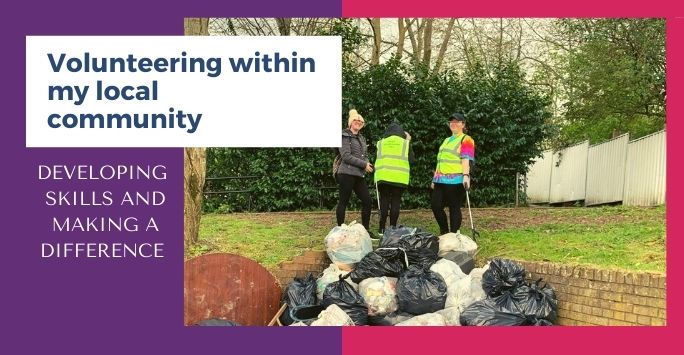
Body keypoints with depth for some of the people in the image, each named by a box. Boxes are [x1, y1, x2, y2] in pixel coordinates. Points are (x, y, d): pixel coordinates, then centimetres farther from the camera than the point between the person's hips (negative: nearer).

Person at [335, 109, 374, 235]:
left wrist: (367, 164, -2)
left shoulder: (362, 138, 21)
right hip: (347, 173, -8)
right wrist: (363, 164, -13)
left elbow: (365, 156, 22)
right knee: (343, 202, -3)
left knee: (367, 201, 3)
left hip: (359, 175, 8)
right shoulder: (345, 136, -3)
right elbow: (346, 156, -13)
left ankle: (366, 230, 11)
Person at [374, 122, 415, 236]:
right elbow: (412, 160, 6)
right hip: (399, 178, -1)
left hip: (383, 177, 1)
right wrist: (408, 142, 14)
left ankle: (382, 228, 5)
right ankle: (393, 227, 4)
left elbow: (377, 159, 12)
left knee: (384, 201, 6)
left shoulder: (381, 143, 9)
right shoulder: (405, 143, 4)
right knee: (395, 202, 5)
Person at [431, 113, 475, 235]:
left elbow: (466, 159, -13)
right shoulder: (447, 140, 25)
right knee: (435, 206, 3)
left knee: (454, 208, -3)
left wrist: (466, 175, -26)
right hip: (441, 180, 8)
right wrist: (435, 178, 23)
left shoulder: (466, 140, 0)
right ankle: (444, 232, 19)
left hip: (456, 180, -8)